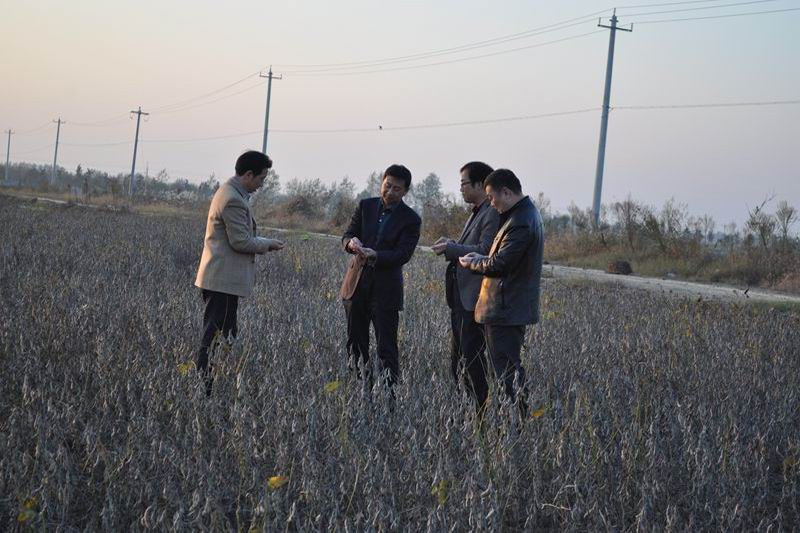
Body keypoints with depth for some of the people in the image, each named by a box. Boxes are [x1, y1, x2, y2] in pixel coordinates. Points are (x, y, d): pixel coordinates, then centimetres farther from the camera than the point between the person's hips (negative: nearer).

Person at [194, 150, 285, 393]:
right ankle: (203, 388, -4)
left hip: (219, 278, 11)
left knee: (226, 335, 13)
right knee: (215, 337, -7)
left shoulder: (229, 192, 15)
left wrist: (262, 243, 13)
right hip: (223, 280, -11)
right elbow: (241, 242, -19)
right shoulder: (234, 200, -19)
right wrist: (268, 244, -4)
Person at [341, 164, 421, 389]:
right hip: (357, 284, 4)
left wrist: (375, 255, -28)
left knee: (387, 349, -7)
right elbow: (347, 235, 4)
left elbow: (403, 254, -12)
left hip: (386, 289, -4)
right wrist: (352, 242, -21)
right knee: (356, 343, 11)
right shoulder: (365, 206, 7)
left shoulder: (410, 220, -4)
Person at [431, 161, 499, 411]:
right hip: (461, 297, 11)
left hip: (475, 298, -11)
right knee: (458, 356, 15)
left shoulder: (493, 214, -16)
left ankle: (483, 410, 0)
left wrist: (452, 248, -14)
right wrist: (451, 245, 5)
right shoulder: (476, 213, 17)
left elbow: (485, 251, -23)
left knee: (471, 356, -7)